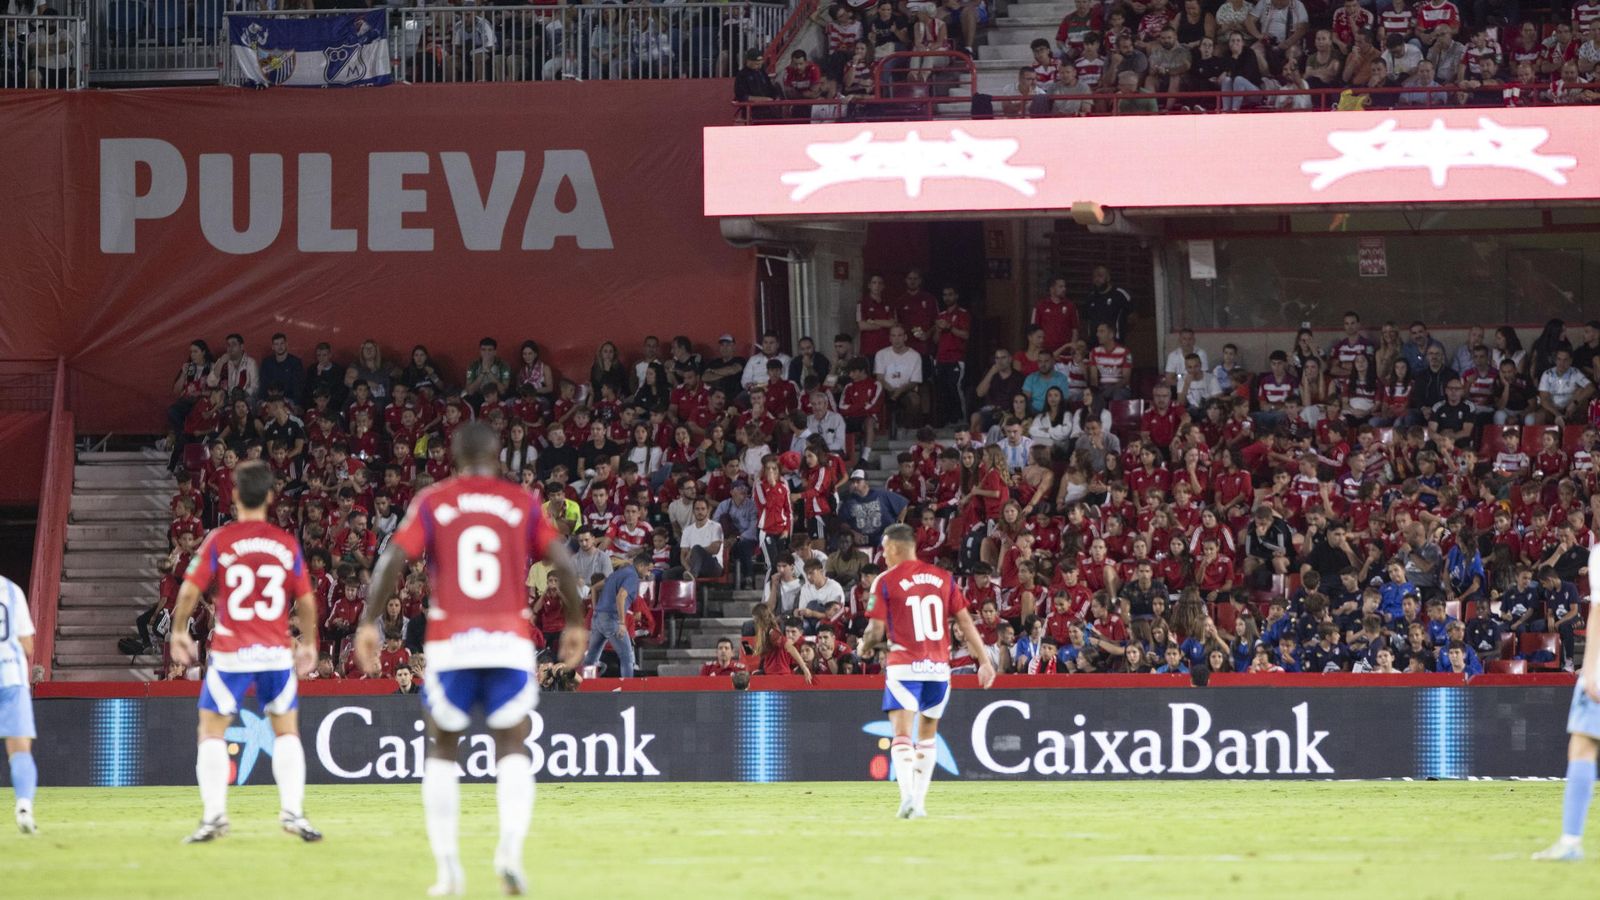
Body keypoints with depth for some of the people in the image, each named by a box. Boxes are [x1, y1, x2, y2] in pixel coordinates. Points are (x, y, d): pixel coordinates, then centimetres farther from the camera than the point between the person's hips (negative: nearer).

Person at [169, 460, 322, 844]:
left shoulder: (219, 541, -5)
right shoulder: (287, 543, 2)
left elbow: (190, 591, -4)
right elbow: (306, 601, 7)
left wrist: (179, 632, 11)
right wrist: (308, 643, 21)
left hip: (230, 653, -2)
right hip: (276, 651, 2)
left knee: (212, 732, 8)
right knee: (287, 731, 14)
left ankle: (214, 815, -1)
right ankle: (292, 811, 3)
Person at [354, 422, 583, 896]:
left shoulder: (432, 502, 5)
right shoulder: (522, 503, 7)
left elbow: (393, 559, -5)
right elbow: (562, 561, -1)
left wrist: (369, 622, -1)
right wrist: (575, 622, 10)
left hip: (449, 644, 0)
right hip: (509, 640, 0)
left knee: (442, 750, 15)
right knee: (512, 747, 9)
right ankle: (511, 848, -15)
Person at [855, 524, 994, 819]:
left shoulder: (885, 581, -3)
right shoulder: (943, 578, 8)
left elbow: (876, 632, -6)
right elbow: (966, 622, 6)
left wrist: (864, 648, 16)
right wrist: (985, 661, 8)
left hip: (904, 668, -4)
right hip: (939, 667, 4)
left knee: (902, 736, -9)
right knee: (927, 736, 17)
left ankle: (908, 795, -29)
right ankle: (919, 802, 16)